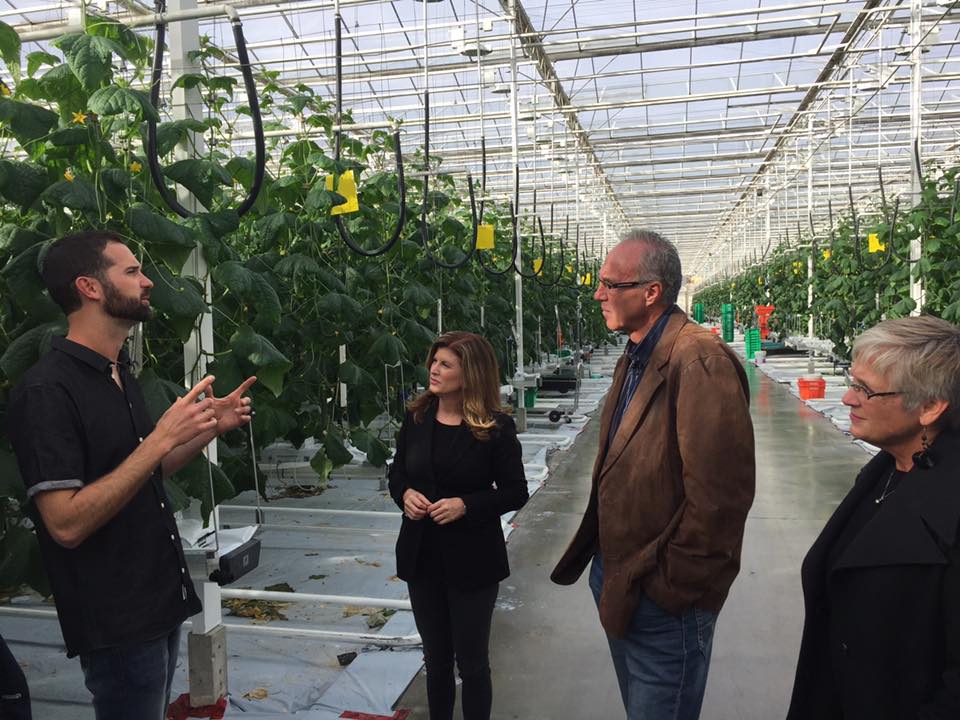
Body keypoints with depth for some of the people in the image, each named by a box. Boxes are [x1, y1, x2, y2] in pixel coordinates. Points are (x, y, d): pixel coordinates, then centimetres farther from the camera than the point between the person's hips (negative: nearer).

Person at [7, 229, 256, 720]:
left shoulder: (120, 375, 9)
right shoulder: (46, 391, -20)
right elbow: (67, 523, -25)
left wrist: (208, 429, 2)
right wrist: (160, 438, -28)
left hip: (160, 601, 9)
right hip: (117, 623, -9)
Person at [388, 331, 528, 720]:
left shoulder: (496, 428, -12)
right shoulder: (416, 417, 0)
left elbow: (515, 492, -9)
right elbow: (397, 474, 10)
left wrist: (465, 505, -22)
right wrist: (405, 494, -11)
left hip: (472, 560, -4)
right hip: (422, 556, 4)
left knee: (471, 662, 11)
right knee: (436, 659, 19)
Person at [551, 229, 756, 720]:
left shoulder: (700, 361, -23)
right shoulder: (634, 358, 9)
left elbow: (718, 495, -27)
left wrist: (672, 585, -18)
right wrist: (608, 567, 12)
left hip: (663, 600, -9)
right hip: (615, 578, 9)